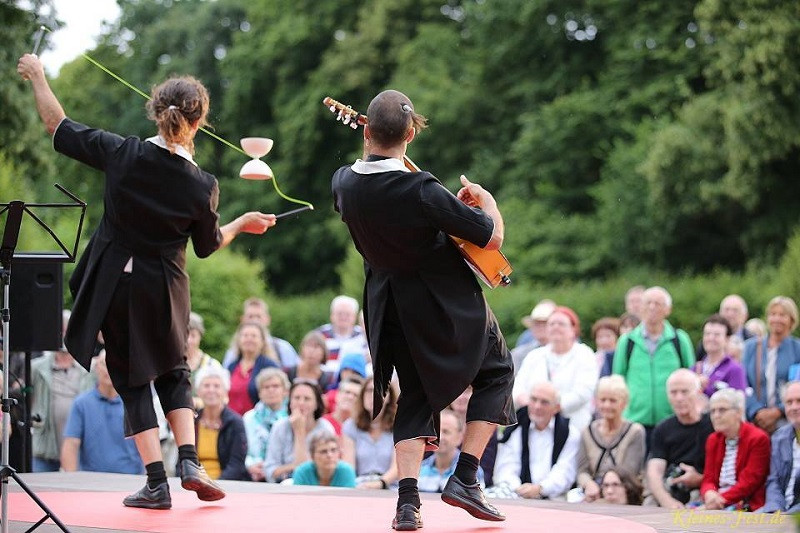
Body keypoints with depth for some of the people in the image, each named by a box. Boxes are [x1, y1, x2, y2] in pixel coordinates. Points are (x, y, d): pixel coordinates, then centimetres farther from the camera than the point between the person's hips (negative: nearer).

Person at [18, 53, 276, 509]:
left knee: (132, 380, 9)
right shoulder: (201, 186, -13)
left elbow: (60, 128, -4)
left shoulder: (121, 154, -16)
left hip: (114, 281, 0)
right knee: (173, 371, 22)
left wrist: (37, 76, 10)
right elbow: (208, 245, 3)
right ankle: (190, 461, 6)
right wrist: (243, 224, 22)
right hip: (164, 288, 0)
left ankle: (157, 482, 4)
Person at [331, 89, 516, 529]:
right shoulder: (422, 192, -30)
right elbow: (492, 238, -20)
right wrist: (485, 200, -1)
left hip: (390, 303, 5)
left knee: (415, 395, 16)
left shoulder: (344, 183, -11)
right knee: (496, 370, 17)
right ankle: (464, 477, 6)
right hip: (447, 300, -5)